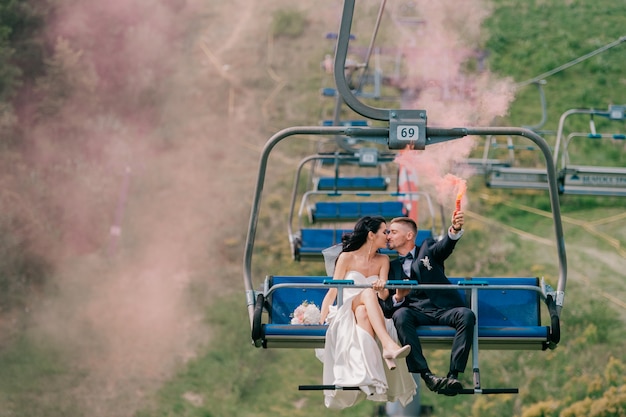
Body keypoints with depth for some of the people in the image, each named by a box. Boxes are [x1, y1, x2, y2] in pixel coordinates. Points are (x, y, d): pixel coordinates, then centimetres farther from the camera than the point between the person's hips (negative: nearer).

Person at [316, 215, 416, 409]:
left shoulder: (383, 260, 16)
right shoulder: (347, 258, 5)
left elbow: (383, 295, 5)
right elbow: (332, 291, 3)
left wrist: (382, 287, -20)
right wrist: (321, 319, -11)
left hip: (368, 314, 3)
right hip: (345, 312, -3)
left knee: (362, 313, -39)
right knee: (367, 293, -37)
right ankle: (389, 345, -60)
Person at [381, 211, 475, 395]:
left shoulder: (427, 249, 18)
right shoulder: (392, 267, 22)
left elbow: (444, 246, -8)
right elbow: (386, 307, 14)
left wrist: (455, 230, -31)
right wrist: (397, 298, -10)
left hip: (443, 309, -1)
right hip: (415, 312, 1)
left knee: (467, 315, -31)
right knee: (400, 315, -33)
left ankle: (453, 375, -37)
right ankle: (426, 375, -40)